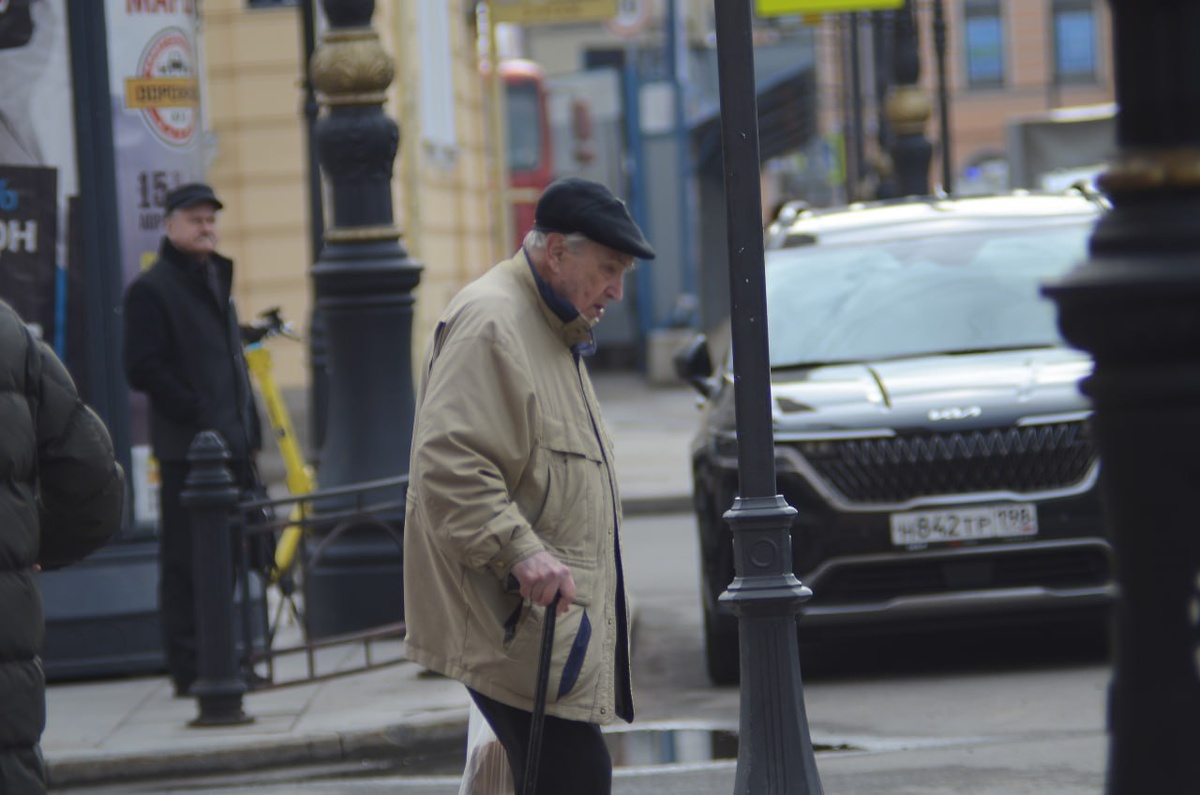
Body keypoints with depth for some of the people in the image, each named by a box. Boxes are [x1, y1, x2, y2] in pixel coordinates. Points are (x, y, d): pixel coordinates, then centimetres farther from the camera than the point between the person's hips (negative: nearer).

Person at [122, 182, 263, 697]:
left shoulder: (216, 279, 20)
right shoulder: (151, 289, -7)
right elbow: (143, 370, -14)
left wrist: (248, 429, 18)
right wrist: (198, 415, -19)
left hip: (231, 443, 8)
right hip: (186, 447, -8)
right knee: (185, 560, -6)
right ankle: (189, 670, -3)